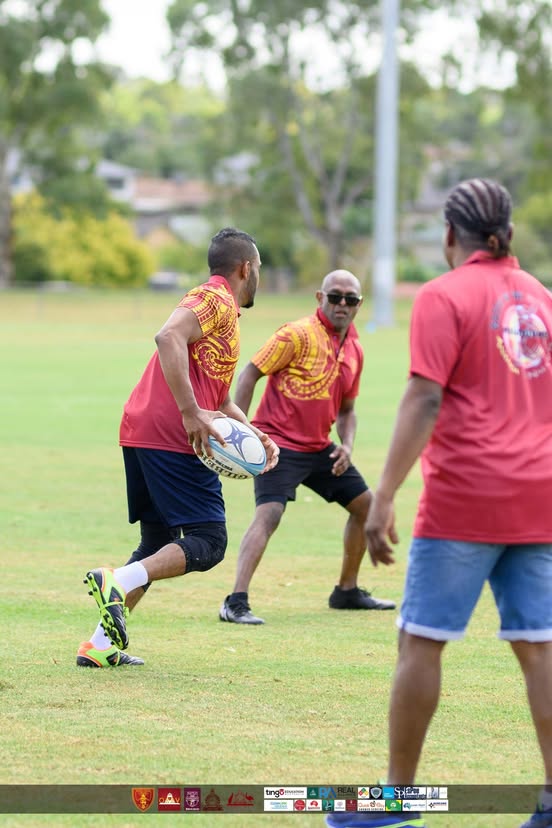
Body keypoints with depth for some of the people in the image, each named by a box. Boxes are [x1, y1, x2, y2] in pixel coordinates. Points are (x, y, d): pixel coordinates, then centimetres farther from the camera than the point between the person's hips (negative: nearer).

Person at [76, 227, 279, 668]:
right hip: (172, 438, -10)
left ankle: (101, 645, 10)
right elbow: (169, 337, -23)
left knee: (159, 544, 15)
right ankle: (118, 582, -25)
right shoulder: (216, 299, -4)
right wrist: (191, 413, -25)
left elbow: (220, 399, 32)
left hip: (139, 433, 10)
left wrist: (254, 434, 17)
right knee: (208, 543, -10)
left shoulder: (224, 311, 27)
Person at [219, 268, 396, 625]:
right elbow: (250, 374, -12)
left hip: (319, 448, 8)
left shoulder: (354, 351, 10)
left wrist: (347, 446, 1)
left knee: (365, 505, 14)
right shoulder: (299, 335, -13)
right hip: (279, 444, -8)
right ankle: (236, 602, -28)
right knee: (269, 514, -25)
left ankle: (347, 591, 29)